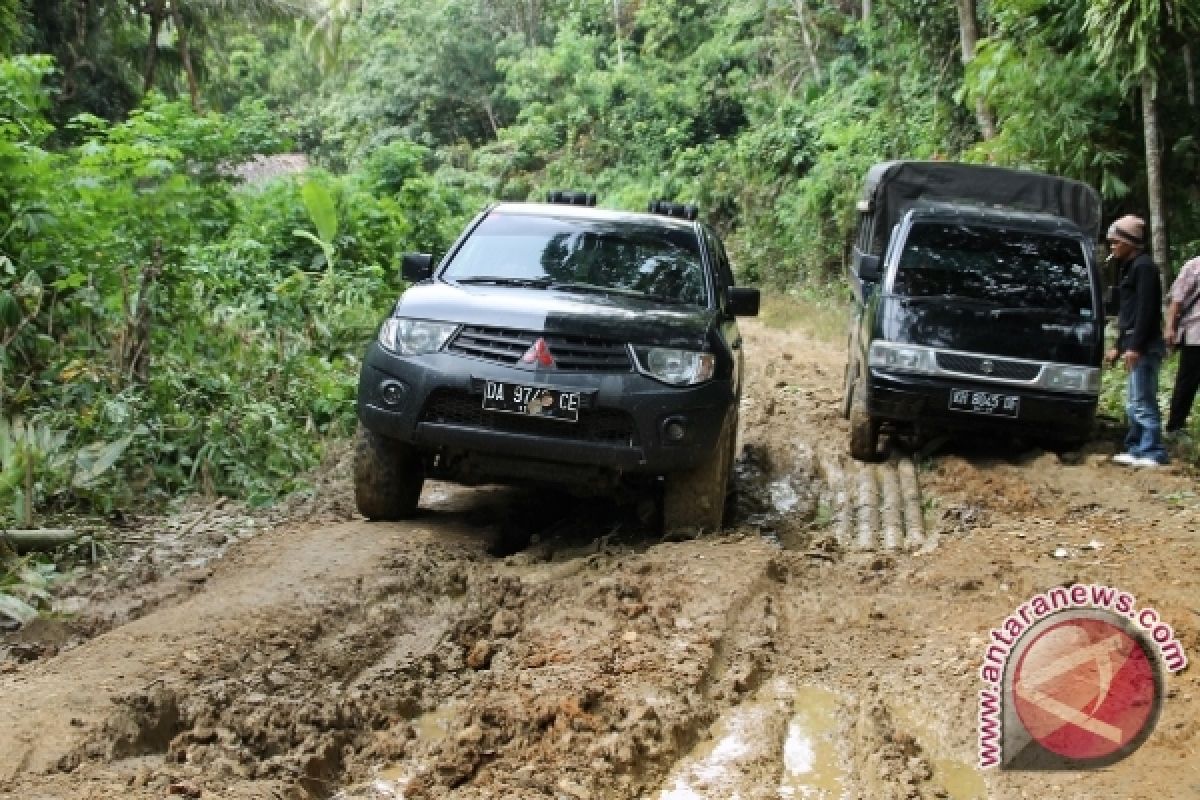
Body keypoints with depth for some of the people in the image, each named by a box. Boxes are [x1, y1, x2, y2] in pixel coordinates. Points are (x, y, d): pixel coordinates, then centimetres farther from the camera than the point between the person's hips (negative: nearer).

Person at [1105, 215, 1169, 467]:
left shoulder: (1144, 266, -10)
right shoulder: (1130, 268, 20)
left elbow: (1146, 310, -19)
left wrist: (1134, 346, -23)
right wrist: (1119, 346, 26)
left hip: (1144, 346, -11)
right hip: (1135, 345, 11)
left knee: (1141, 403, -10)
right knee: (1135, 404, 12)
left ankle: (1153, 453, -8)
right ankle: (1136, 450, 17)